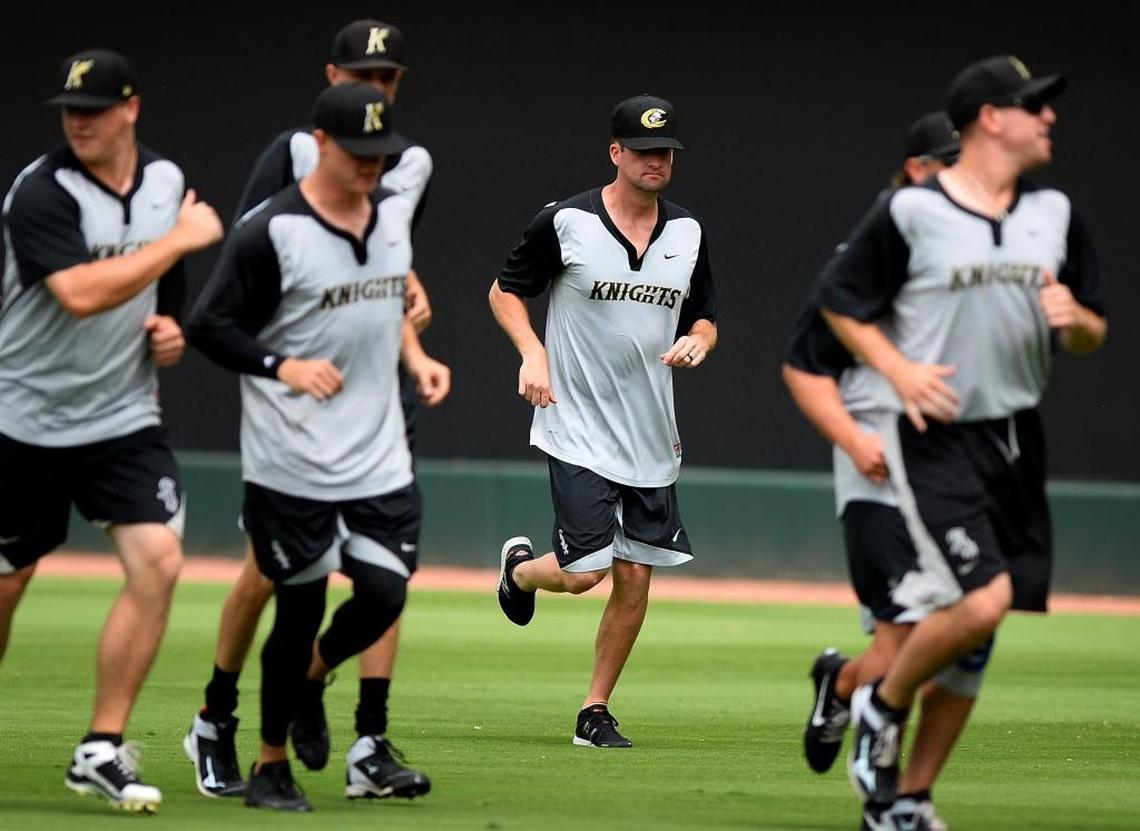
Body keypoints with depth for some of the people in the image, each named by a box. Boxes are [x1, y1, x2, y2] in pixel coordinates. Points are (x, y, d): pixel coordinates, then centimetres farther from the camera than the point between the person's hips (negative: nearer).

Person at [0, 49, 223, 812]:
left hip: (125, 416, 4)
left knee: (159, 562, -15)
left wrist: (169, 332, 0)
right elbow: (80, 293, -31)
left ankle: (102, 750, -9)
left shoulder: (167, 182, 4)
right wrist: (180, 239, -25)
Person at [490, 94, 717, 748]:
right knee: (584, 573, -12)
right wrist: (533, 352, -14)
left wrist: (697, 340, -8)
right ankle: (520, 567, 24)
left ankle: (595, 712, 16)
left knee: (635, 576, 3)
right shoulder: (565, 222, -8)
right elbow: (506, 290, 2)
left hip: (652, 437, 5)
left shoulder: (688, 232, 7)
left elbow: (704, 319, 16)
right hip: (578, 431, -5)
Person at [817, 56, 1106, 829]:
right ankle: (882, 706, 6)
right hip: (936, 439, -6)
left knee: (973, 635, 5)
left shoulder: (1056, 215, 9)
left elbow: (1094, 335, 14)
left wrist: (1076, 320, -10)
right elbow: (840, 302, 0)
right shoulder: (912, 212, -8)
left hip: (1018, 441, 6)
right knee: (981, 601, -21)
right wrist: (899, 370, -13)